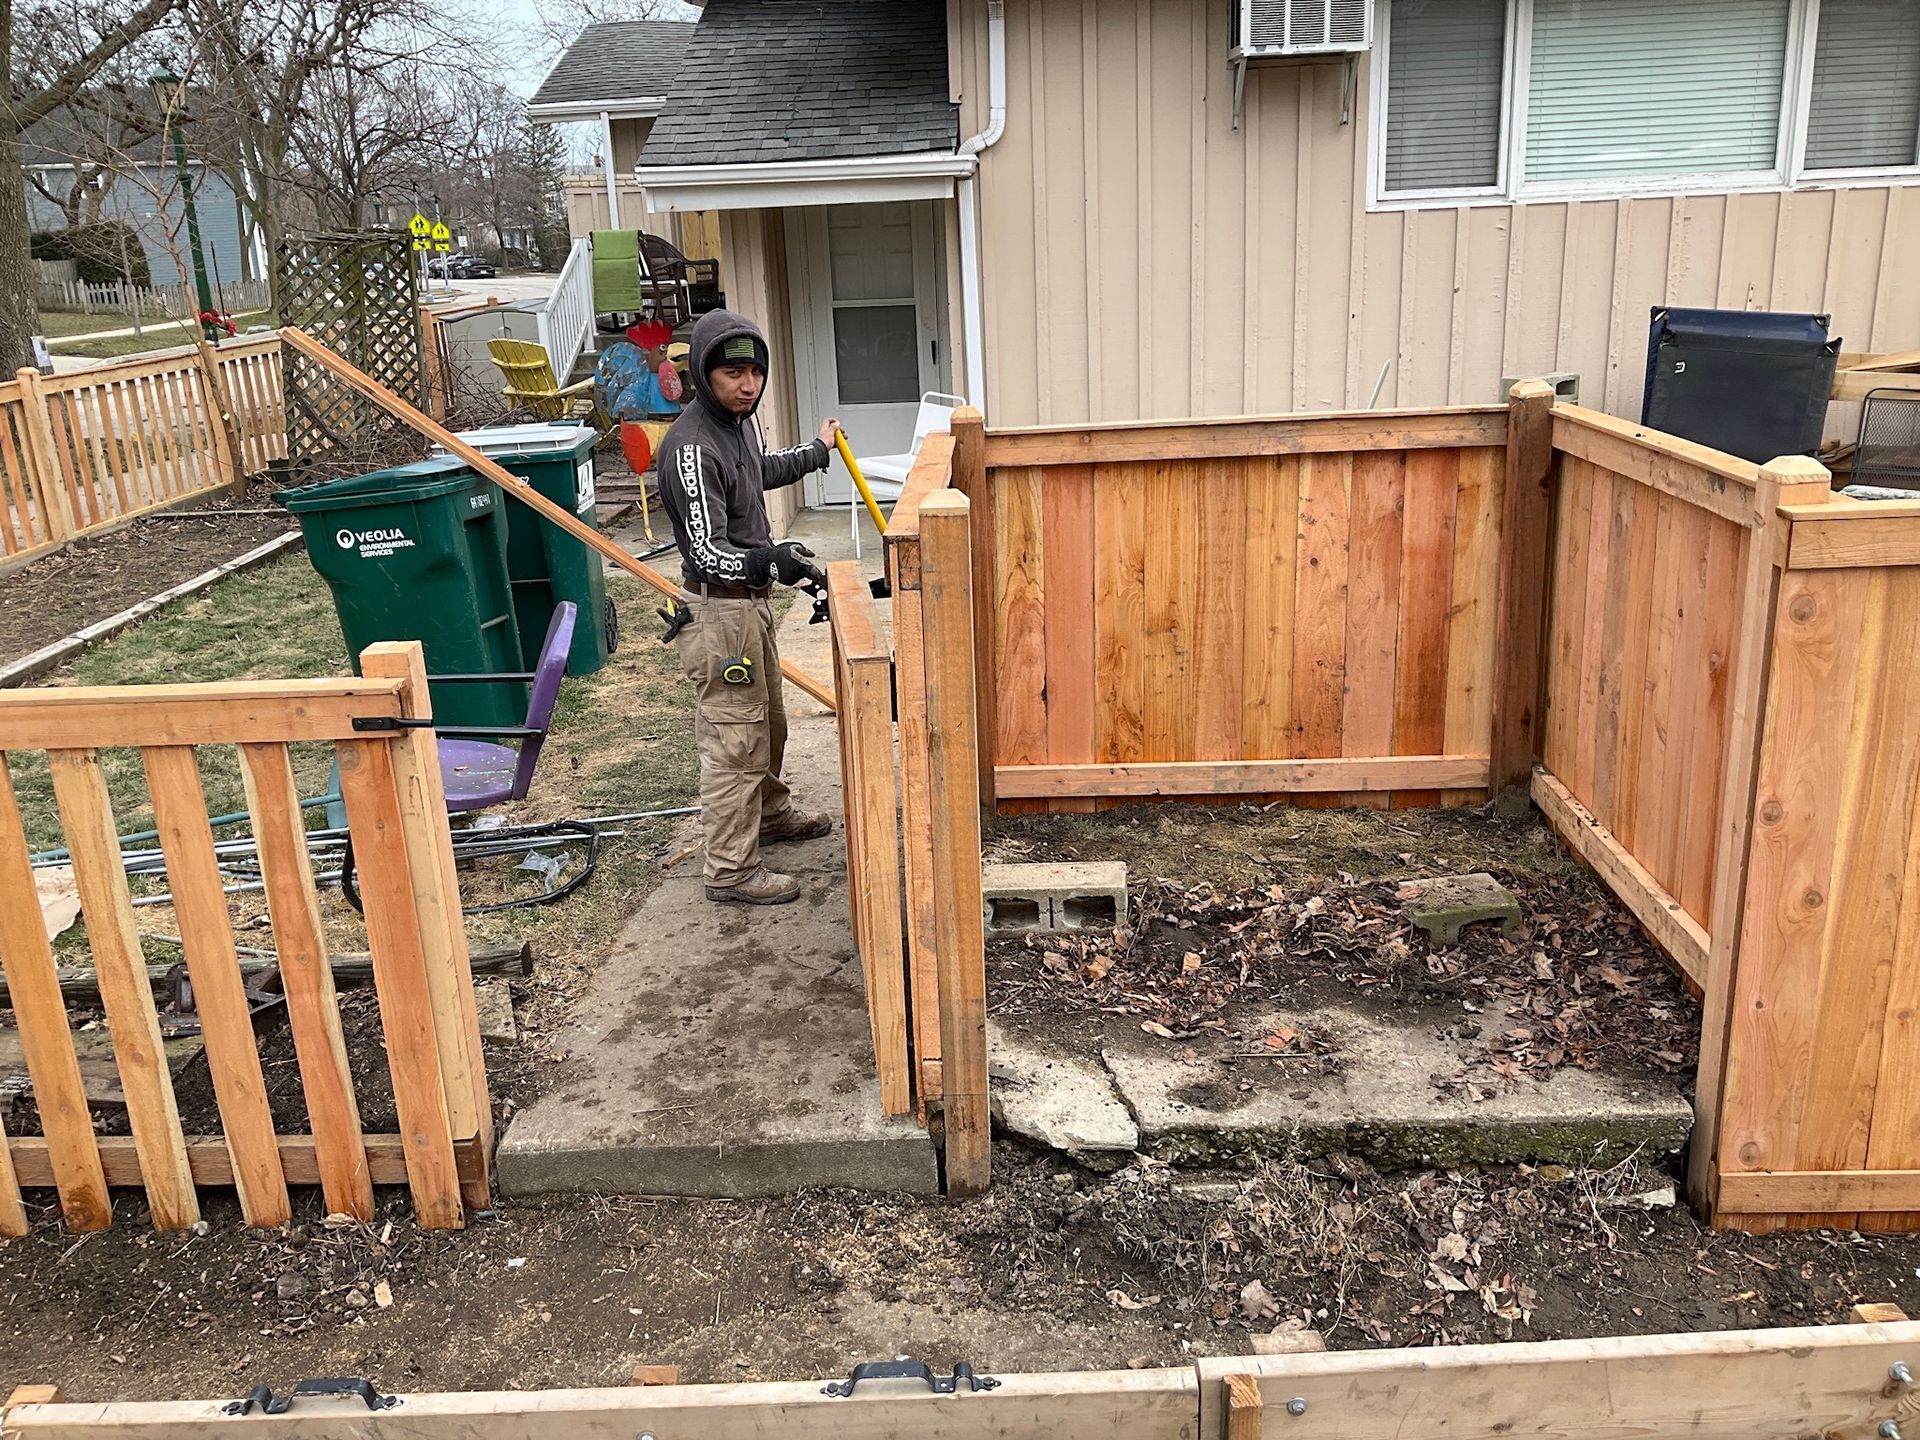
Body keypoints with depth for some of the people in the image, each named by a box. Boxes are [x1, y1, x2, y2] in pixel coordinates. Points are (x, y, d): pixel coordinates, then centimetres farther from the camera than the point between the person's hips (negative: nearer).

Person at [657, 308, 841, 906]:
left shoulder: (739, 420, 5)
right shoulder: (691, 447, -26)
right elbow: (708, 551, -32)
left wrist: (815, 451, 42)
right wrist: (767, 561, -48)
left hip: (751, 596, 10)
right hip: (719, 608, -10)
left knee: (768, 718, 25)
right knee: (734, 737, -4)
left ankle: (770, 812, 46)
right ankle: (730, 869, 6)